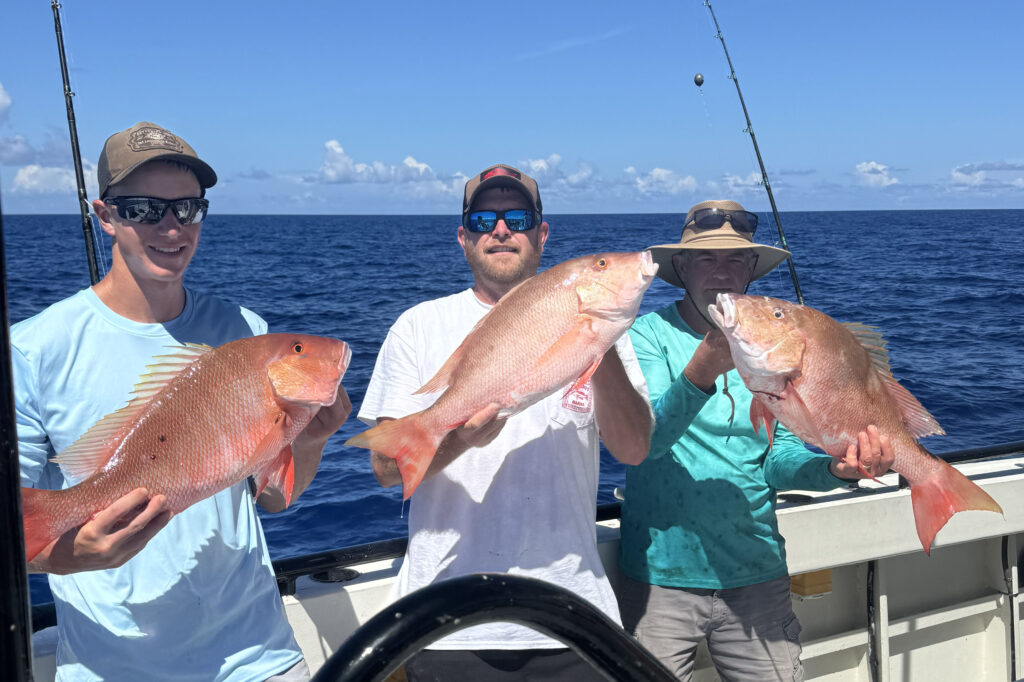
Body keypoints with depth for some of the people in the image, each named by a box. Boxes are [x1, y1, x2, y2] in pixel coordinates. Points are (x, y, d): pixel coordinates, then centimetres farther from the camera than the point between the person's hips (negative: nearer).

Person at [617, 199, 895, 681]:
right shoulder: (648, 334, -6)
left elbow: (779, 456, -1)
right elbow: (643, 441, -21)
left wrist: (836, 469, -21)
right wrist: (702, 370, -36)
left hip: (756, 575, 3)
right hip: (660, 575, -3)